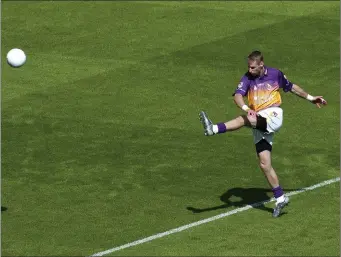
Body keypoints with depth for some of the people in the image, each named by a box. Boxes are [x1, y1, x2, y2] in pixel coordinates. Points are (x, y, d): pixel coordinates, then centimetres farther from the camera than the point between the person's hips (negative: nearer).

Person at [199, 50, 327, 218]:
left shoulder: (275, 74, 5)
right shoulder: (247, 78, 3)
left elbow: (291, 87, 24)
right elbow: (238, 95, -14)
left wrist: (310, 98, 30)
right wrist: (246, 108, -35)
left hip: (273, 115, -3)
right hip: (259, 125, 3)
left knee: (246, 120, -33)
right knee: (264, 163, -2)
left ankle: (214, 129, -44)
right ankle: (280, 198, 6)